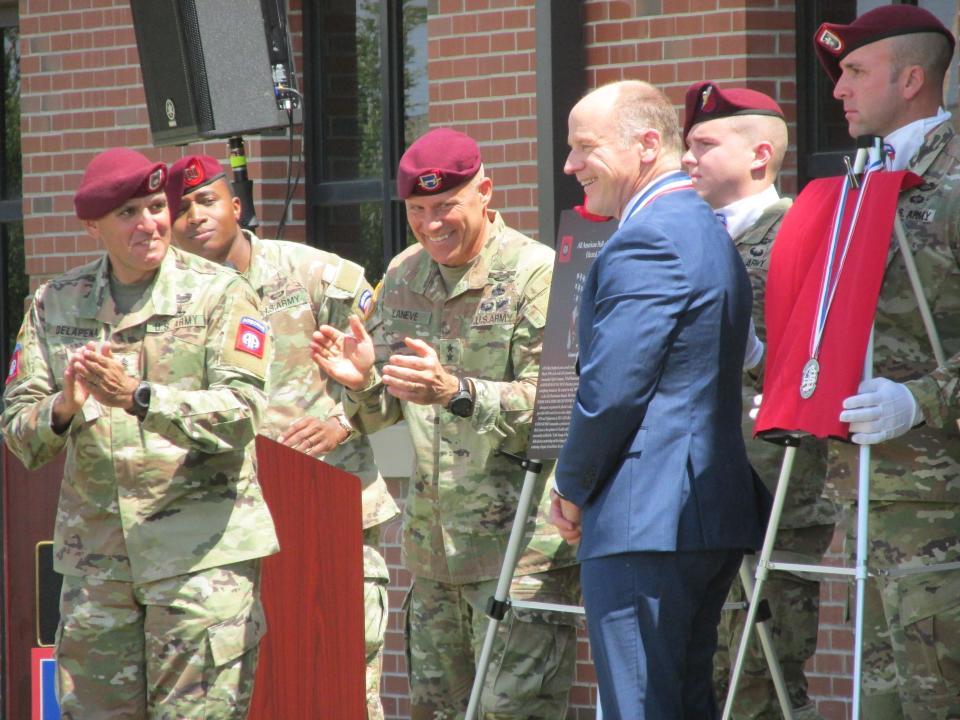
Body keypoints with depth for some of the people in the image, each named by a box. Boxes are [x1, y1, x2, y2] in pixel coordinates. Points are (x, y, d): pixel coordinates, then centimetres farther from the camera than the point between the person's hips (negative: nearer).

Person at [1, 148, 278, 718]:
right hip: (94, 557, 4)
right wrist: (62, 410, -17)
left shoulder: (220, 295, -1)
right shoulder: (56, 305, 11)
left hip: (201, 550, -4)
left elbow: (240, 414, -13)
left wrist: (138, 397, -26)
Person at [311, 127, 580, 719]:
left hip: (522, 540, -7)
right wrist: (361, 381, -7)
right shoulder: (404, 276, 13)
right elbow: (382, 413, 16)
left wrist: (459, 392, -30)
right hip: (432, 540, 7)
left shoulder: (537, 273, -9)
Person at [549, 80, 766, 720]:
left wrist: (573, 486, -3)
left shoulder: (647, 240, -14)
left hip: (643, 522, -10)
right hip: (717, 513, 10)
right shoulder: (709, 231, 18)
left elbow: (611, 389, -19)